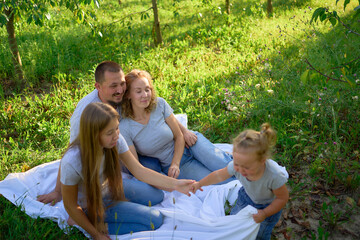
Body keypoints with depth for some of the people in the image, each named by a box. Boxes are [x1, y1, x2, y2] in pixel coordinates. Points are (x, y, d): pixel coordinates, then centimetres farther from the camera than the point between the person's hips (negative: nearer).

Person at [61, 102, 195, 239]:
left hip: (110, 190, 6)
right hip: (94, 206, -6)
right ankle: (99, 225, -2)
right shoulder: (72, 162, -34)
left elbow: (139, 170, -14)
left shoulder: (115, 140, -22)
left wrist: (174, 184, -24)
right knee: (155, 221, -13)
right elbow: (70, 206, -20)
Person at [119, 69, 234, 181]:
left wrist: (175, 164, -19)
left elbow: (179, 136, -5)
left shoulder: (159, 104, -12)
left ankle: (227, 158, 11)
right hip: (169, 163, -1)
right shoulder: (124, 127, -17)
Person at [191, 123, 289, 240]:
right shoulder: (236, 165, -33)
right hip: (247, 196, 3)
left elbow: (283, 198, -23)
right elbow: (219, 175, -10)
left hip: (269, 205, -3)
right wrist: (199, 184, 4)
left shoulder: (274, 176, -44)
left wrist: (265, 214, -29)